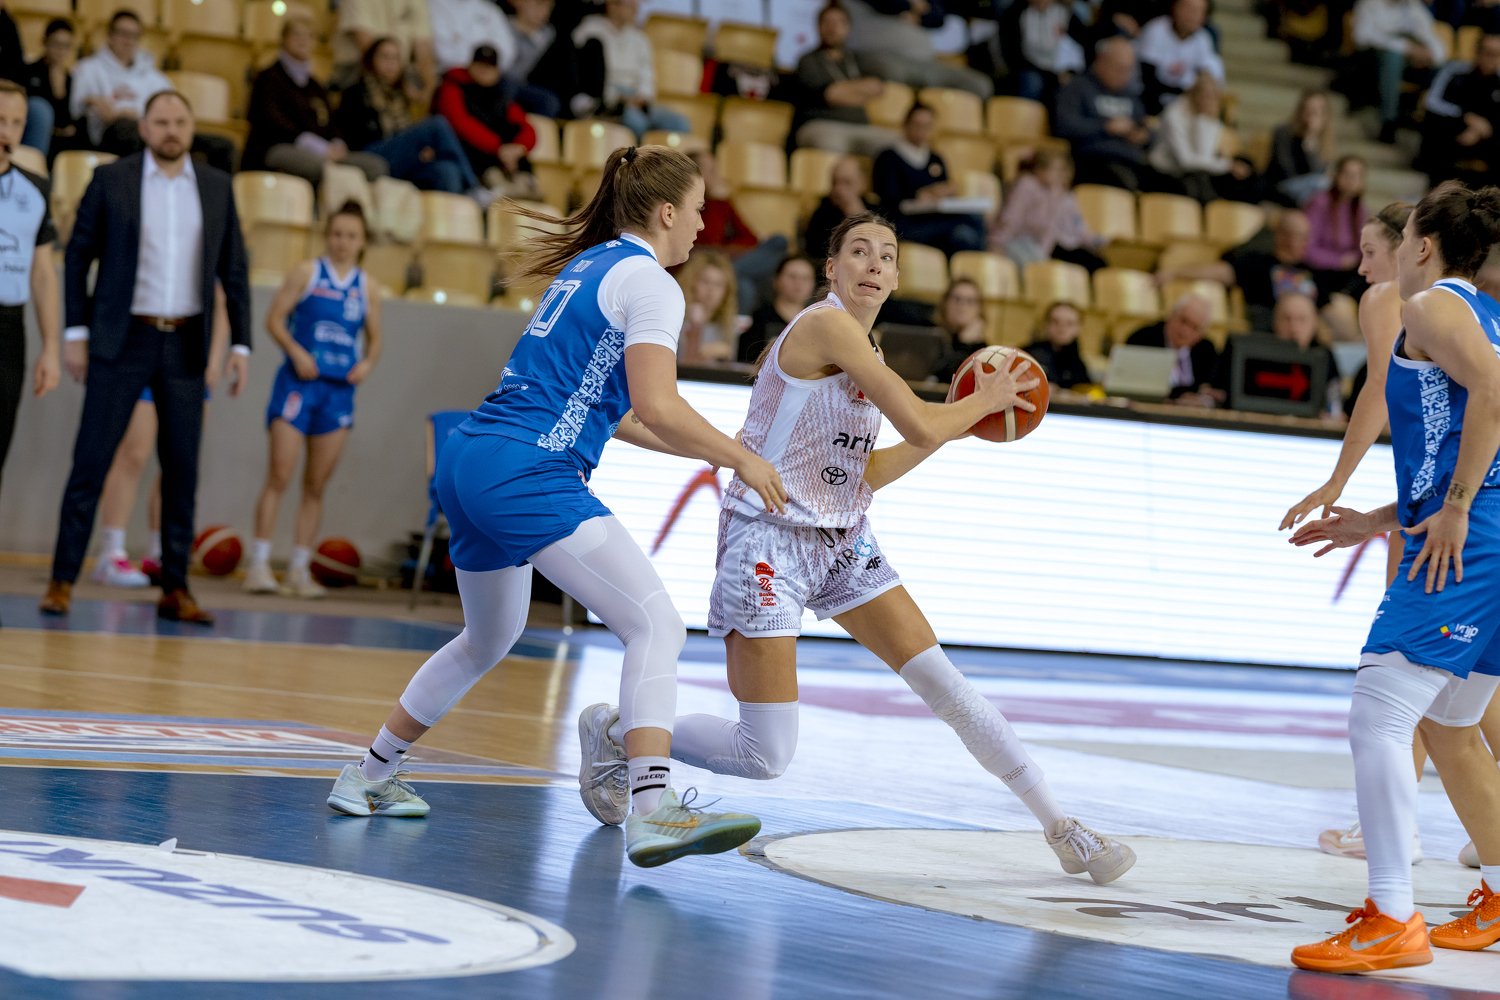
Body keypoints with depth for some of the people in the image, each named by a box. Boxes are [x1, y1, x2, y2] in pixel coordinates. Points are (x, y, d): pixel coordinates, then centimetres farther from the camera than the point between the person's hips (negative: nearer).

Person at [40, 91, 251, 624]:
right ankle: (62, 580, -1)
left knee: (182, 470, 3)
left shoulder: (217, 187, 8)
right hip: (122, 340, -3)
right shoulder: (111, 179, 1)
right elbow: (78, 256, 3)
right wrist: (75, 333, -3)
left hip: (185, 345, 3)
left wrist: (240, 343, 4)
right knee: (90, 461, -6)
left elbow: (234, 270, 10)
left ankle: (175, 589, 10)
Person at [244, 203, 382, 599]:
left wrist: (367, 363, -5)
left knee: (316, 485, 5)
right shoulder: (306, 273, 2)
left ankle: (300, 570, 10)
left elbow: (374, 339, 15)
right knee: (280, 476, -9)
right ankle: (259, 565, -6)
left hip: (339, 389, 3)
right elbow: (274, 318, -1)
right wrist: (296, 351, -15)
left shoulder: (368, 287, 11)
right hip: (299, 382, -3)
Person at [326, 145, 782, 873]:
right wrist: (739, 458, -4)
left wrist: (705, 450, 28)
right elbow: (657, 408, -16)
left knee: (488, 640, 29)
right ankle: (650, 810, -30)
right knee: (656, 624, -15)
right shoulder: (648, 282, -5)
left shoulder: (589, 265, 22)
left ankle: (368, 777, 39)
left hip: (470, 459, 10)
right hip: (529, 475, -10)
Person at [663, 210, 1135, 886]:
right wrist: (984, 401, -2)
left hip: (842, 540, 9)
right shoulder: (826, 324, -16)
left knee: (946, 685, 0)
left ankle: (1062, 830, 6)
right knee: (765, 756, -9)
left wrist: (962, 422, 15)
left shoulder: (865, 351, 13)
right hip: (769, 537, -9)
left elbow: (862, 475, 14)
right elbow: (919, 424, -21)